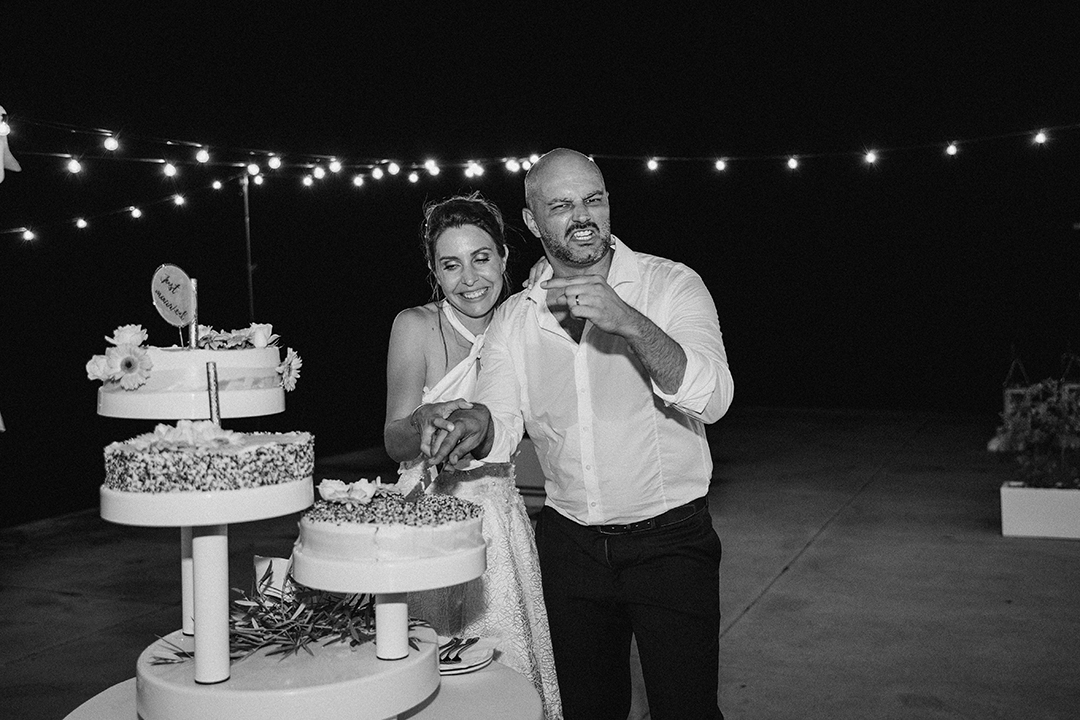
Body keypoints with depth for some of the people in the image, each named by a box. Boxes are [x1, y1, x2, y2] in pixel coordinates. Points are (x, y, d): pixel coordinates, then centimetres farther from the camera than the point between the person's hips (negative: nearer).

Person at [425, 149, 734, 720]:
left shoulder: (671, 285, -8)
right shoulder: (514, 318, 3)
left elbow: (712, 398, -21)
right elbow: (503, 422, -4)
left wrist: (629, 322, -35)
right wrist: (475, 424, -28)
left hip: (670, 541, -3)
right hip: (568, 545, 4)